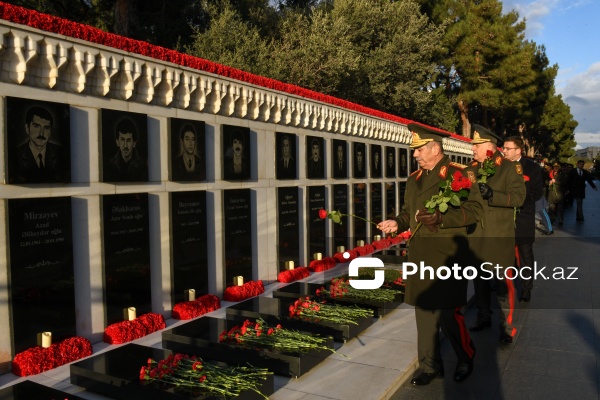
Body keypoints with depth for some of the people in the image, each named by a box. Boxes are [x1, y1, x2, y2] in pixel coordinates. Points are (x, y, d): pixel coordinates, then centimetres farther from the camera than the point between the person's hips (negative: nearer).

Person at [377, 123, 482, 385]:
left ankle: (466, 357, 27)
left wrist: (441, 217, -23)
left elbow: (474, 210, -12)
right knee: (423, 310, 12)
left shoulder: (459, 174, -6)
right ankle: (429, 364, 28)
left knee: (447, 312, -2)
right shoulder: (414, 179, 13)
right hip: (419, 255, 6)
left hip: (447, 257, -6)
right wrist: (398, 222, 0)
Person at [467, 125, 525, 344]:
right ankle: (483, 317, 31)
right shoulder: (472, 169, 10)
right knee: (480, 279, 15)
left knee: (503, 281, 0)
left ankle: (506, 325, 13)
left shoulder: (510, 167, -5)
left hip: (499, 236, -5)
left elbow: (518, 197, -14)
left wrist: (493, 194, -27)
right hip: (476, 235, 5)